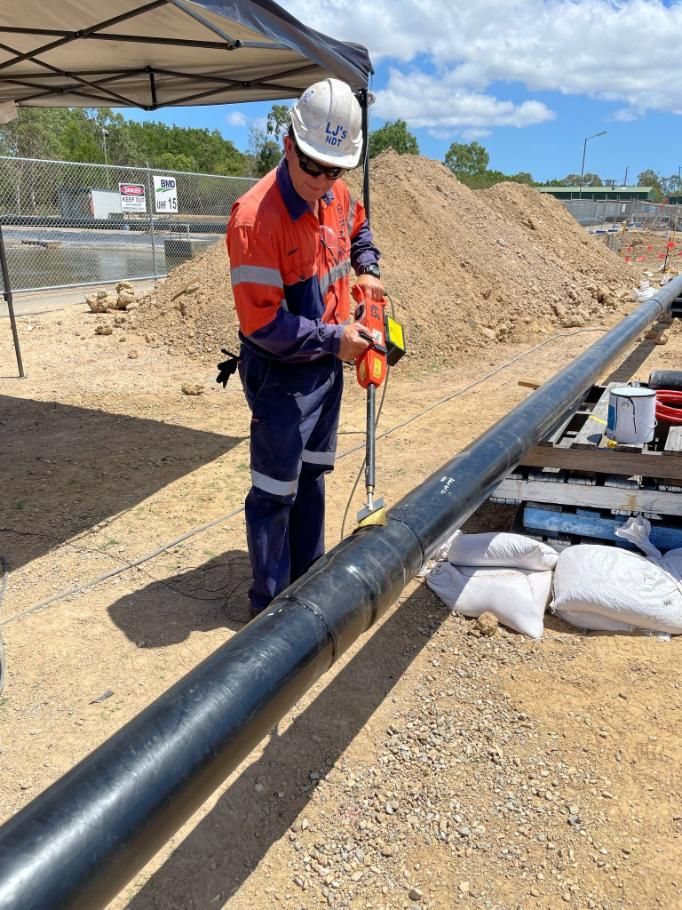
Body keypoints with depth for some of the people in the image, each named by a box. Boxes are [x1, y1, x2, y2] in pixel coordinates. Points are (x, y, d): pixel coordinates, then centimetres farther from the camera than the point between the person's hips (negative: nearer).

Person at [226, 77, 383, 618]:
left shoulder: (336, 195, -1)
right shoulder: (256, 217, -25)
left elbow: (358, 229, 25)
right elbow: (262, 324, -26)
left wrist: (367, 271, 6)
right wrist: (335, 338, -19)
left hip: (328, 364, 8)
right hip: (282, 374, -8)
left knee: (312, 477, 19)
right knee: (276, 491, 2)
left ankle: (308, 578, 37)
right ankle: (270, 604, 20)